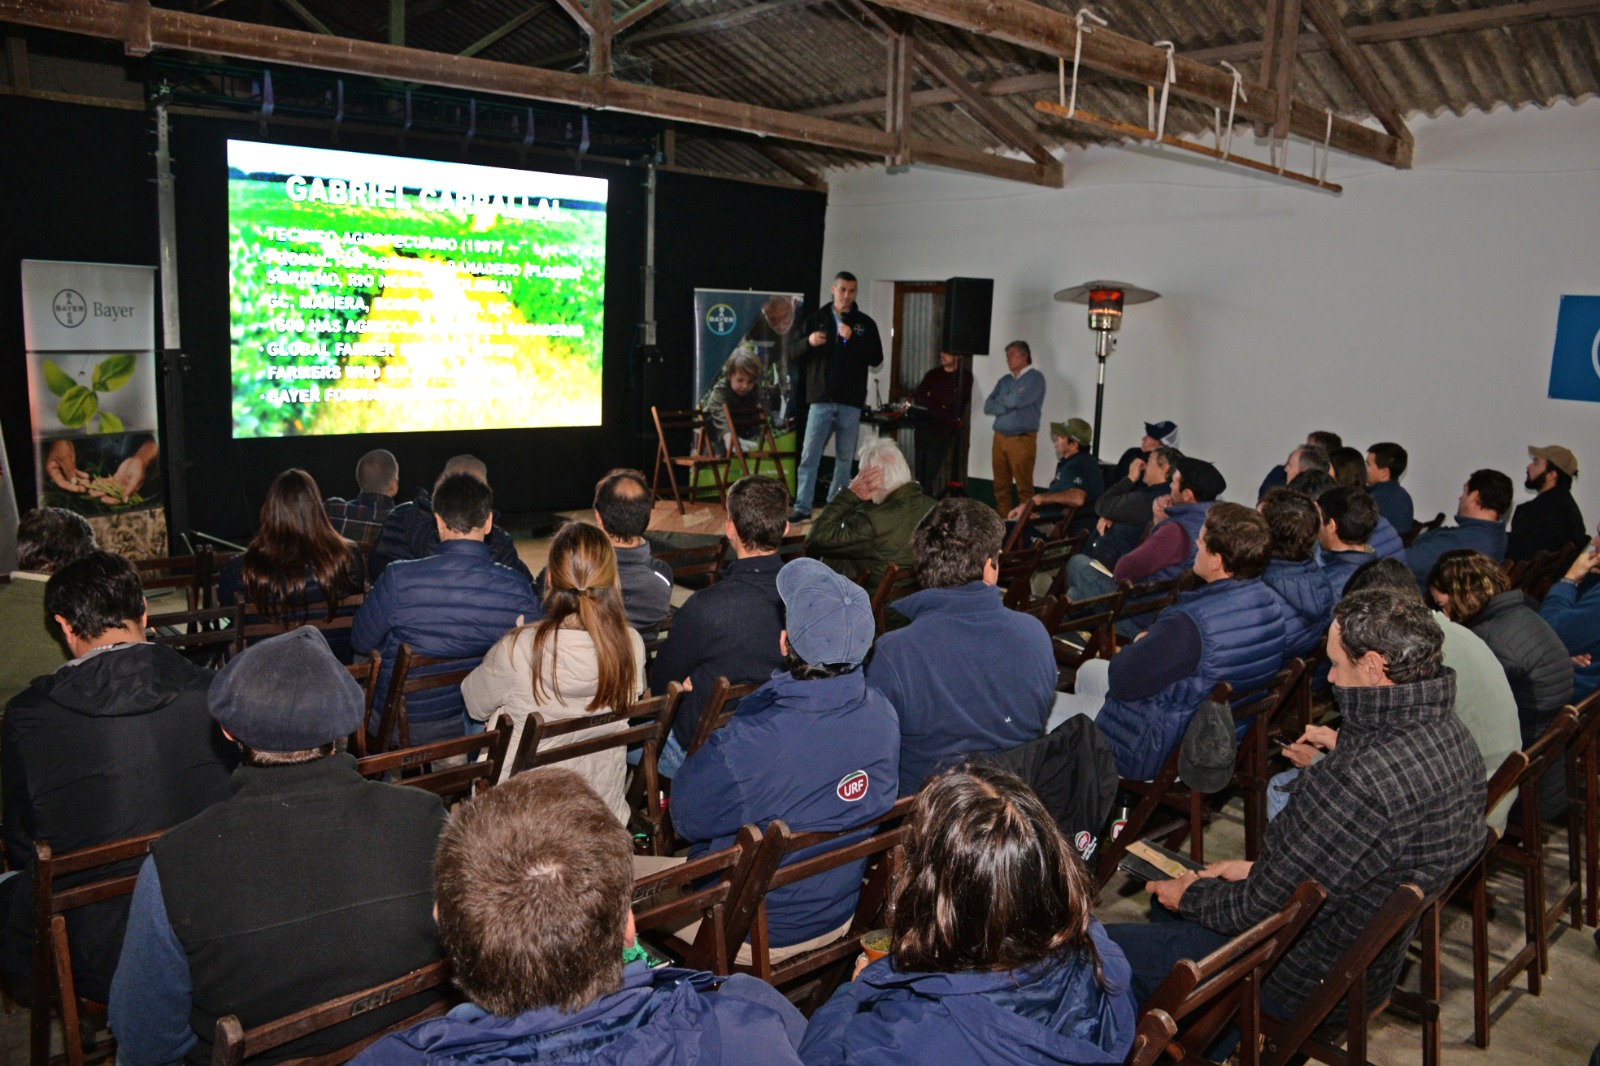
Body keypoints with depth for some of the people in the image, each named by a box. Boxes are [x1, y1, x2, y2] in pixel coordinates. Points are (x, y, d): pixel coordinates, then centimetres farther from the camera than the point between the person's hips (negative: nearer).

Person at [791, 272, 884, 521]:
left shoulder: (865, 323, 6)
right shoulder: (816, 318, 7)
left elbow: (877, 359, -3)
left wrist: (853, 339, -15)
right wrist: (809, 342, -15)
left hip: (850, 403, 1)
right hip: (821, 400, 0)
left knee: (844, 458, 5)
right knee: (809, 455, -3)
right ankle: (802, 507, 2)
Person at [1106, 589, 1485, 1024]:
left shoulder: (1364, 781, -37)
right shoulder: (1446, 730, -5)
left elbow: (1265, 907, -24)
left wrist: (1189, 897, -6)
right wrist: (1260, 867, 6)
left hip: (1315, 981, -9)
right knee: (1173, 895, 27)